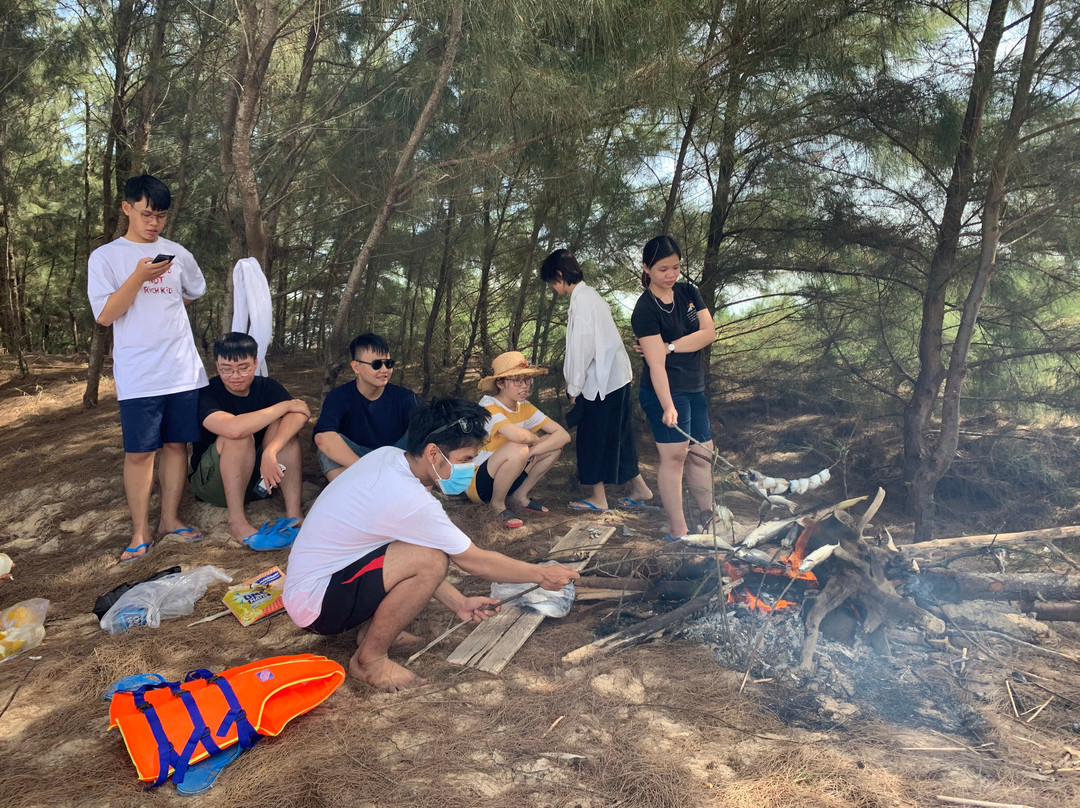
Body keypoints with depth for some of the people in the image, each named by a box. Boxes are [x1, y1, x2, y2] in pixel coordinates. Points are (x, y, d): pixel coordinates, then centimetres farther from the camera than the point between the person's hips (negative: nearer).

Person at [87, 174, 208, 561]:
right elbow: (104, 314, -7)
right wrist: (139, 277, -17)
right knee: (139, 452, -1)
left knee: (177, 443, 8)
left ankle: (170, 518, 20)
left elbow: (195, 292, 27)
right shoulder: (105, 257, 1)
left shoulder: (177, 253, 10)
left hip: (183, 370, 3)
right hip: (138, 375, -3)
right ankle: (140, 532, 9)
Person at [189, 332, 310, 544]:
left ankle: (294, 514, -26)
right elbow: (233, 428, -39)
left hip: (259, 477, 4)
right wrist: (286, 405, -28)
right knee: (239, 435, -30)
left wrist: (271, 451, -43)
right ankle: (236, 521, -27)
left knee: (283, 425, -19)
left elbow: (299, 414, -24)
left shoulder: (266, 386, -4)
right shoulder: (207, 393, -18)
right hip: (212, 483, -4)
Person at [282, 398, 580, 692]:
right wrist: (541, 574, -2)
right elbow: (476, 562, -15)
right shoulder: (408, 499, -28)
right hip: (315, 605, -9)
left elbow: (414, 558, 9)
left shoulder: (387, 457, -2)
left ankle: (372, 625, 11)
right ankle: (370, 658, -6)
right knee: (432, 559, -25)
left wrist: (458, 603, 8)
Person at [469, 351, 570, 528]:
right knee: (518, 449, -35)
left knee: (555, 443, -4)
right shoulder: (489, 407, -23)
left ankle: (520, 496, 5)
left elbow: (563, 435, -8)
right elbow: (519, 436, -42)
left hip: (506, 479, 7)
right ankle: (497, 504, -11)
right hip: (476, 483, -7)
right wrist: (534, 439, -18)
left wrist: (531, 452, -23)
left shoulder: (524, 407, -1)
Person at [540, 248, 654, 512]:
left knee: (592, 439, 2)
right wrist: (576, 384, 15)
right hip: (615, 376, 9)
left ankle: (598, 498, 12)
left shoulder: (581, 300, -16)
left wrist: (574, 387, -11)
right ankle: (639, 489, 23)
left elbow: (582, 348, -19)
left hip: (601, 381, -9)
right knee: (617, 437, 16)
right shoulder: (590, 295, 14)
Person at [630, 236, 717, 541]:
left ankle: (709, 518, 25)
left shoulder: (689, 293, 7)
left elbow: (709, 332, -5)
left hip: (694, 388, 7)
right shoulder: (645, 309, -14)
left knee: (702, 454, 13)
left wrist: (669, 346, -14)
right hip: (665, 391, -7)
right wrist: (668, 406, -31)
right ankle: (678, 531, -1)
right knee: (675, 455, -7)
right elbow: (656, 365, -22)